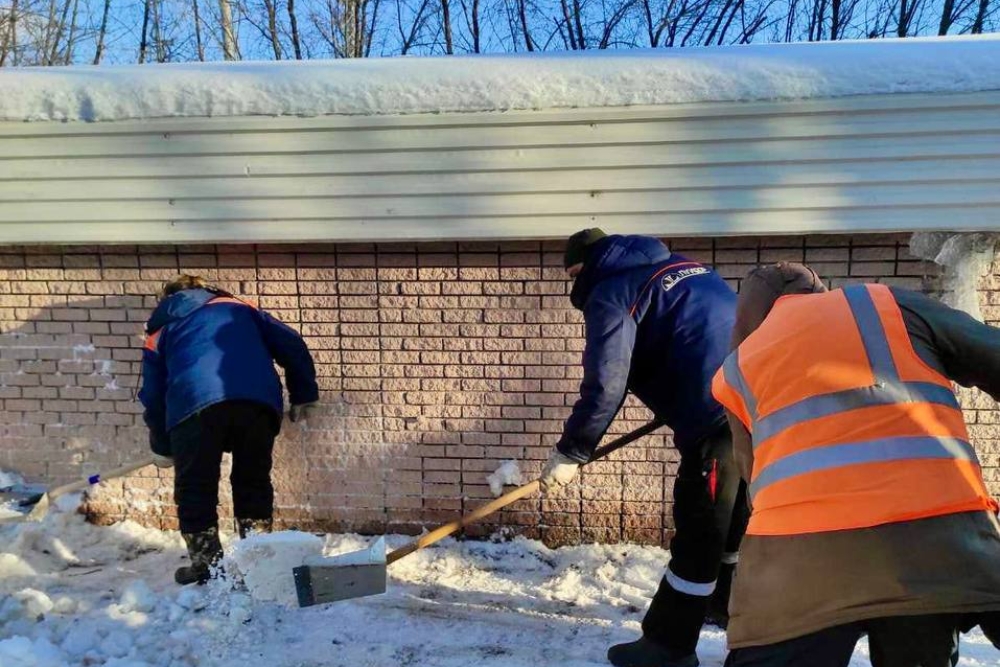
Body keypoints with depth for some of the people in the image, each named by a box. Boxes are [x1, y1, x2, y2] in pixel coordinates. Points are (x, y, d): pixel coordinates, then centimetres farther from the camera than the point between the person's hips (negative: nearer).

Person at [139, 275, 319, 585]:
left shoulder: (161, 329, 29)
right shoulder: (237, 307, 31)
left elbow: (153, 394, 28)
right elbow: (291, 344, 21)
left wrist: (162, 447, 39)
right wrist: (304, 395, 26)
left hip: (194, 405, -1)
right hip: (258, 401, 2)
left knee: (195, 491, 15)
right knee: (254, 483, 19)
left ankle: (207, 567, 21)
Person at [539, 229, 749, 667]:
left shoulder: (610, 293, -5)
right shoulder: (680, 267, 21)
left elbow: (604, 385, -14)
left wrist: (569, 454, -6)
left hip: (719, 418, -9)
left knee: (699, 529, 0)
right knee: (731, 513, 25)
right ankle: (726, 599, 44)